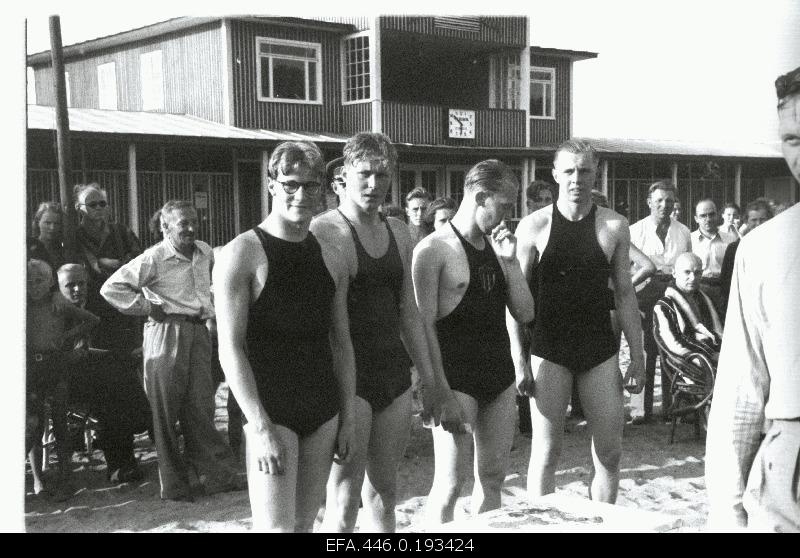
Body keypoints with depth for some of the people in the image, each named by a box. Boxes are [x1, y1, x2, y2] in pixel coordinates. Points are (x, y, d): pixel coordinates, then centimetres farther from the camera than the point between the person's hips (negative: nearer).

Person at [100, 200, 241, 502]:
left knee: (201, 406, 4)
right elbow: (111, 288, -10)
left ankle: (216, 474, 8)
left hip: (198, 332, 5)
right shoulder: (154, 258, -8)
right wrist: (147, 307, -9)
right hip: (166, 333, -5)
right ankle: (174, 485, 8)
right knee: (166, 410, 1)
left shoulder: (205, 252, 11)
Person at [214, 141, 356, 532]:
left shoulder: (330, 260, 9)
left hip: (323, 414, 6)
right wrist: (261, 427, -18)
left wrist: (347, 418, 9)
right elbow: (230, 349, -13)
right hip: (272, 414, -5)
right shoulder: (243, 254, -8)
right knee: (276, 526, -11)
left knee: (305, 522, 10)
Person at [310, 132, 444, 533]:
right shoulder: (322, 231, -9)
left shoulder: (398, 232, 12)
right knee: (344, 501, -3)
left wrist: (428, 377, 17)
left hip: (394, 372, 7)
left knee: (383, 494, 14)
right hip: (347, 377, -6)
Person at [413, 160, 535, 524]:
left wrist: (510, 260, -3)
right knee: (451, 480, -3)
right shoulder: (434, 249, -10)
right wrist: (439, 390, -17)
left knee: (493, 475, 12)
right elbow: (423, 326, -13)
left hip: (500, 377, 7)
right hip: (457, 380, -7)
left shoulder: (496, 246, 11)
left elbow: (525, 314, 8)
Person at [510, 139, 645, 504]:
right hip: (548, 349, -2)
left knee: (609, 453, 5)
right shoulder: (534, 226, -3)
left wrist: (637, 357, 4)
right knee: (545, 452, 3)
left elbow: (624, 294, 7)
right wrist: (519, 360, -8)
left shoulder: (614, 226, 3)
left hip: (600, 350, 2)